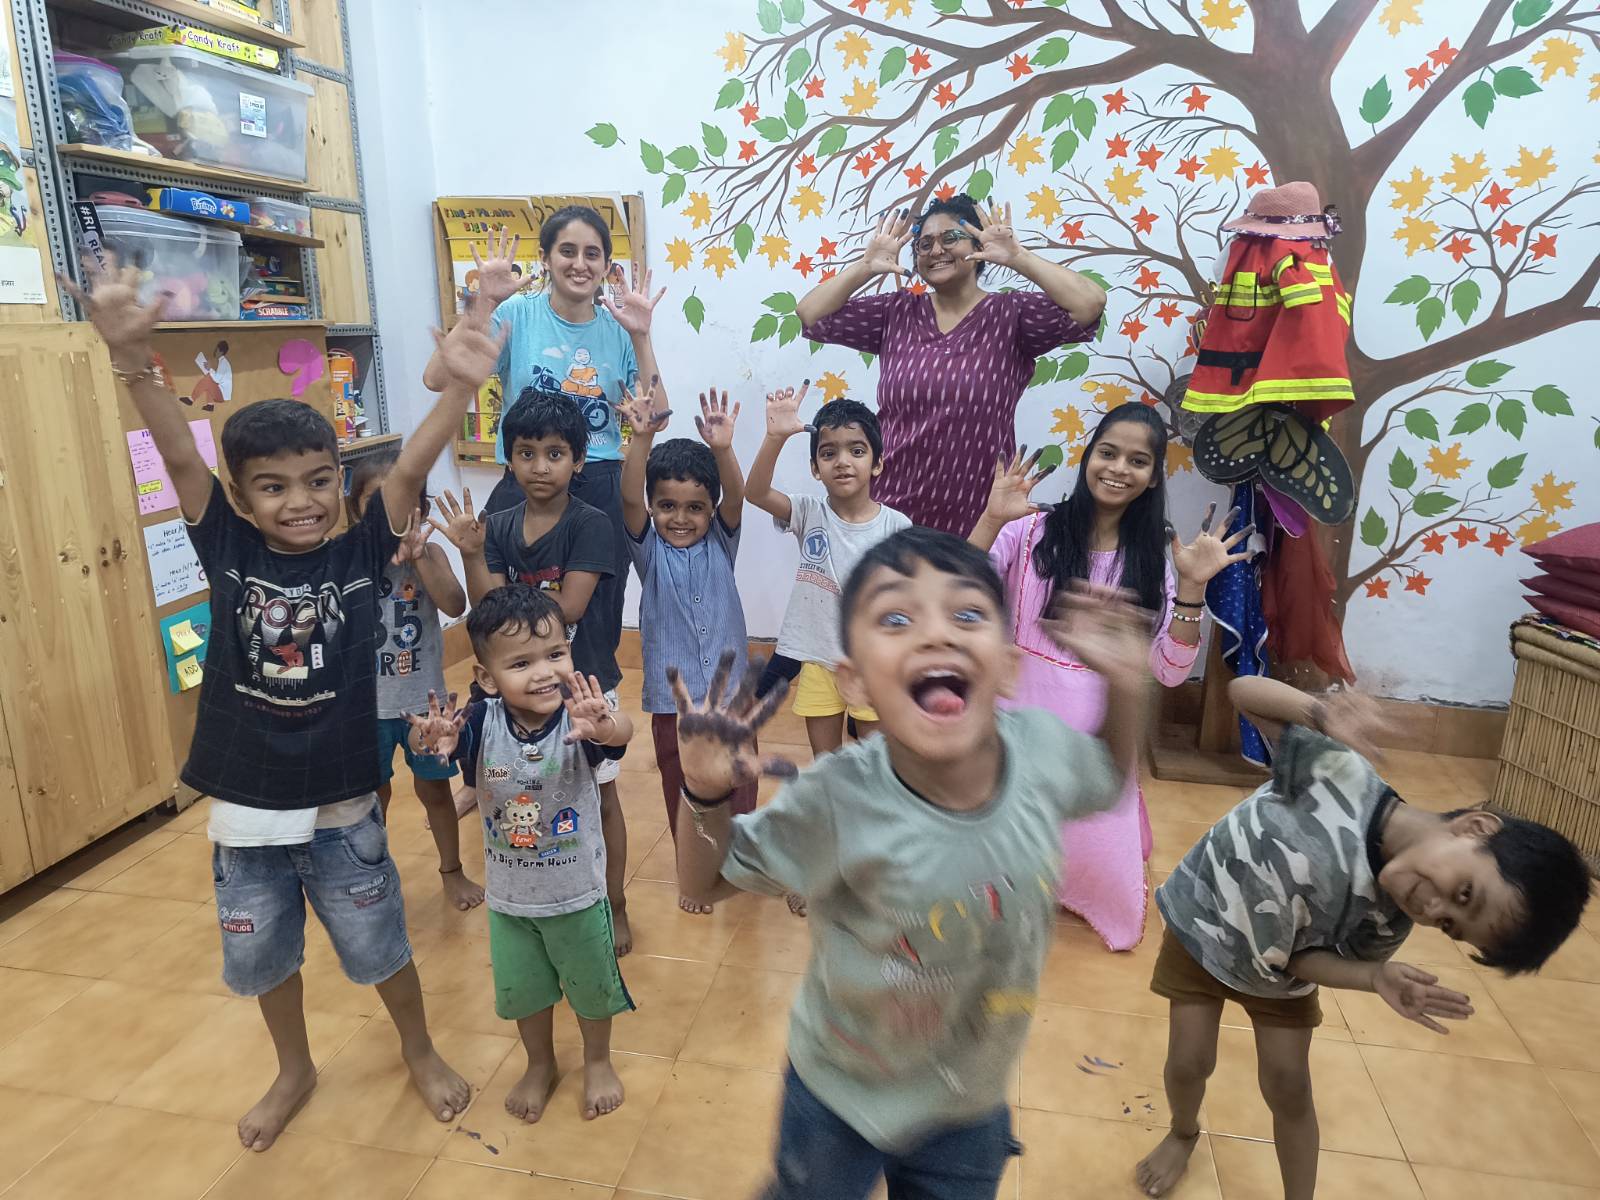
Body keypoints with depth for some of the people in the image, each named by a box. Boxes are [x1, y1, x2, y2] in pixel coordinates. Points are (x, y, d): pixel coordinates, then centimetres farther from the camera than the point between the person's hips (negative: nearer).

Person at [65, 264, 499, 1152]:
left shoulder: (360, 554, -11)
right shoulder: (228, 551, -8)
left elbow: (410, 468, -24)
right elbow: (179, 456, -20)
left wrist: (459, 385, -38)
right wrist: (133, 358, -36)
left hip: (342, 808, -2)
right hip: (244, 810, 2)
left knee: (379, 947, 16)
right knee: (261, 957, 23)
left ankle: (420, 1052, 44)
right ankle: (295, 1070, 50)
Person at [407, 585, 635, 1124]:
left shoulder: (580, 718, -27)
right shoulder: (482, 722, -20)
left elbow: (621, 734, -47)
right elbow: (437, 739, -35)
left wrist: (605, 728, -70)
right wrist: (434, 741, -58)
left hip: (578, 893, -2)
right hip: (508, 896, 2)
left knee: (590, 985, 21)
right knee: (523, 990, 24)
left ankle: (598, 1061, 50)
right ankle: (540, 1066, 52)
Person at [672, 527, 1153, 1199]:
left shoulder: (1042, 745, -23)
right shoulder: (838, 804, -34)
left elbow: (1109, 778, 2)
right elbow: (707, 882, -17)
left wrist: (1126, 687, -14)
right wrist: (707, 793, -37)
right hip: (841, 1099, -2)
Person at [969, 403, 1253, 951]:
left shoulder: (1150, 559, 2)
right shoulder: (1031, 530, -7)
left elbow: (1170, 671, -3)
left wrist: (1191, 586, -14)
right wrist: (991, 520, -25)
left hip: (1096, 737, 2)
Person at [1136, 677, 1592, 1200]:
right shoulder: (1341, 771, -35)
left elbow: (1301, 956, -12)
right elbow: (1243, 690, -30)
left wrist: (1376, 977, -31)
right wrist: (1323, 713, -49)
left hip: (1275, 969, 3)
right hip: (1201, 926, -2)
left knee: (1289, 1088, 4)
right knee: (1189, 1063, 6)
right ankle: (1183, 1134, 40)